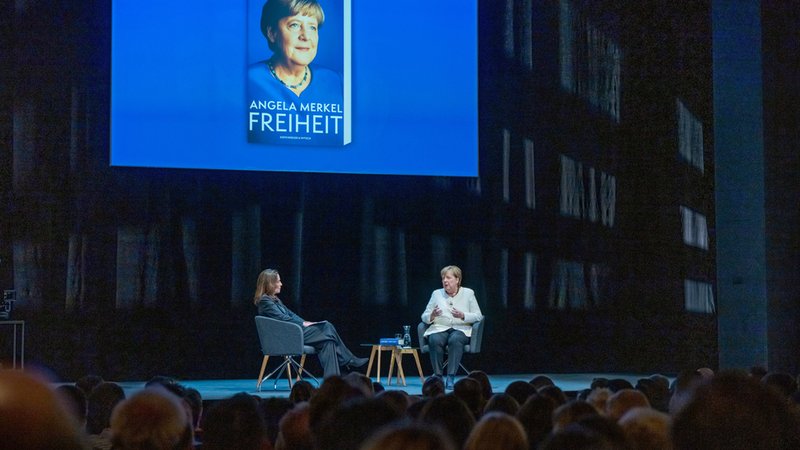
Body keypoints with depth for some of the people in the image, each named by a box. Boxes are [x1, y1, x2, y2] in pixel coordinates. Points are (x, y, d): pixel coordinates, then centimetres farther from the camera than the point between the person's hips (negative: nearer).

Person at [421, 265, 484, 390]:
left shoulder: (468, 293, 10)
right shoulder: (437, 294, 14)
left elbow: (478, 316, 5)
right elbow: (424, 317, 12)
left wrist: (462, 315, -14)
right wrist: (432, 315, -12)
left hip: (460, 329, -1)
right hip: (439, 328, 1)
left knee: (455, 340, -37)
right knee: (434, 340, -35)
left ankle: (450, 378, -37)